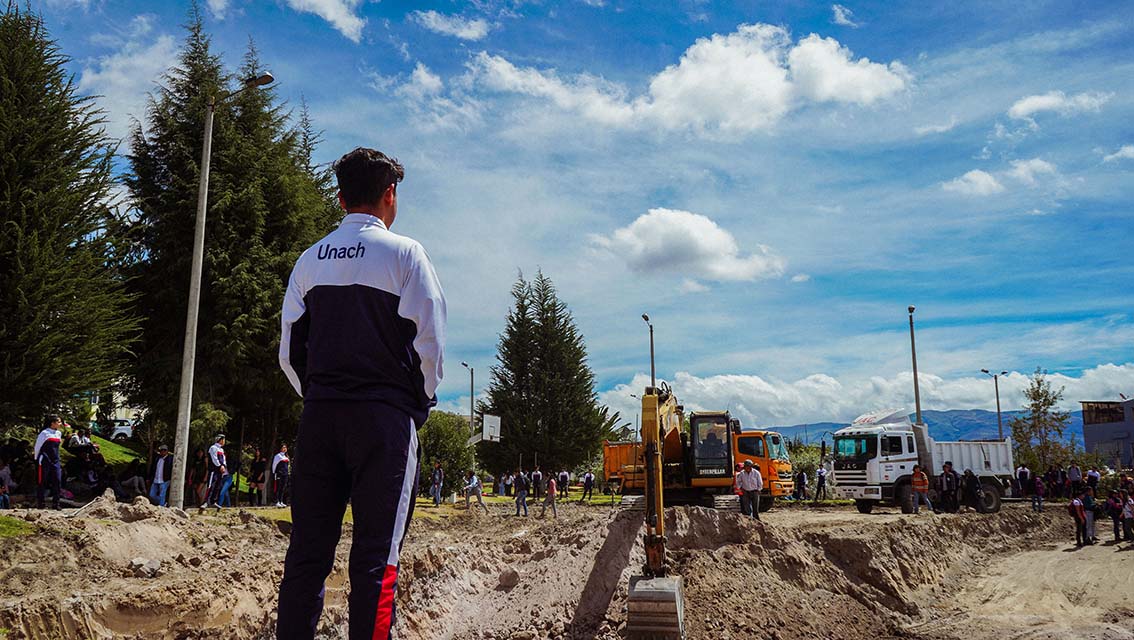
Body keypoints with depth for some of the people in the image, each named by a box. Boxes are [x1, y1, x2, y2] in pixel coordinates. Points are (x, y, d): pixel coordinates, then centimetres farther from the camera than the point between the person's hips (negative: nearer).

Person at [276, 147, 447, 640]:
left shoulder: (310, 259, 12)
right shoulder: (403, 253, -2)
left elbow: (289, 351, 11)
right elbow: (429, 342, -6)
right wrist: (420, 402, 8)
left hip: (319, 413, 5)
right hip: (385, 415, -5)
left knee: (307, 549, 8)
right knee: (376, 553, -3)